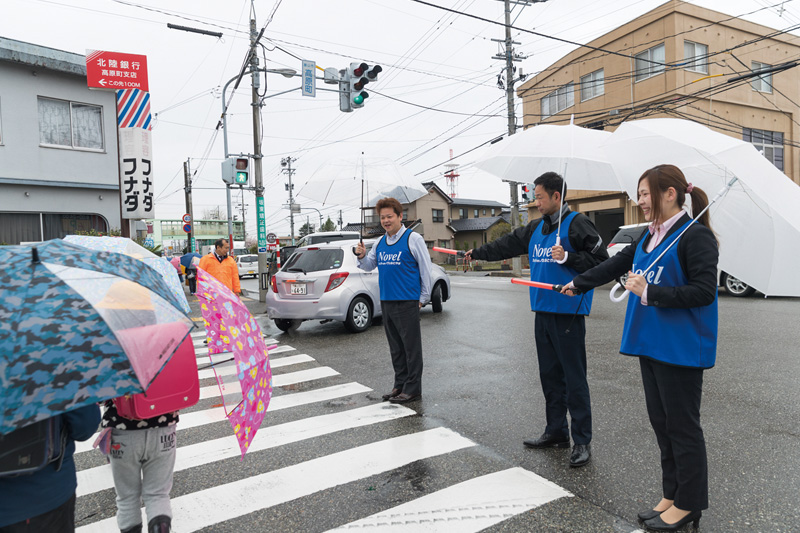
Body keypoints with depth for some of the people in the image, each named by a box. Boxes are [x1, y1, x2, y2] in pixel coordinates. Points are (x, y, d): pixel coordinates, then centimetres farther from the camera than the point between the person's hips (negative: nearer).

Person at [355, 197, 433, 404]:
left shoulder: (413, 239, -6)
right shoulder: (380, 242, 13)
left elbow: (425, 268, -5)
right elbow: (370, 266, 21)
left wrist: (423, 297, -4)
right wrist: (362, 256, -1)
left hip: (407, 302, -7)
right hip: (386, 301, 7)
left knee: (411, 346, 1)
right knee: (395, 347, 14)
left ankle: (412, 389, 10)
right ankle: (400, 385, 26)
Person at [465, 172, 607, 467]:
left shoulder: (576, 224, -9)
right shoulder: (537, 228, 14)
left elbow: (601, 260, -13)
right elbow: (509, 244, 23)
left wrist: (567, 257, -22)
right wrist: (477, 253, 26)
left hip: (568, 313, -8)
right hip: (543, 311, 8)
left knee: (574, 377, -2)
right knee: (550, 375, 15)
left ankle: (582, 441, 9)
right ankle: (556, 432, 28)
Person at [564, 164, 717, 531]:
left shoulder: (695, 235, -13)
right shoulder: (650, 237, 12)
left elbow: (704, 292, -19)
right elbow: (615, 266, 21)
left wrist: (649, 292, -20)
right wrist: (577, 283, 27)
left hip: (681, 348, -8)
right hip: (651, 345, 8)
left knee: (682, 425, 4)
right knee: (661, 422, 15)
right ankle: (671, 496, 30)